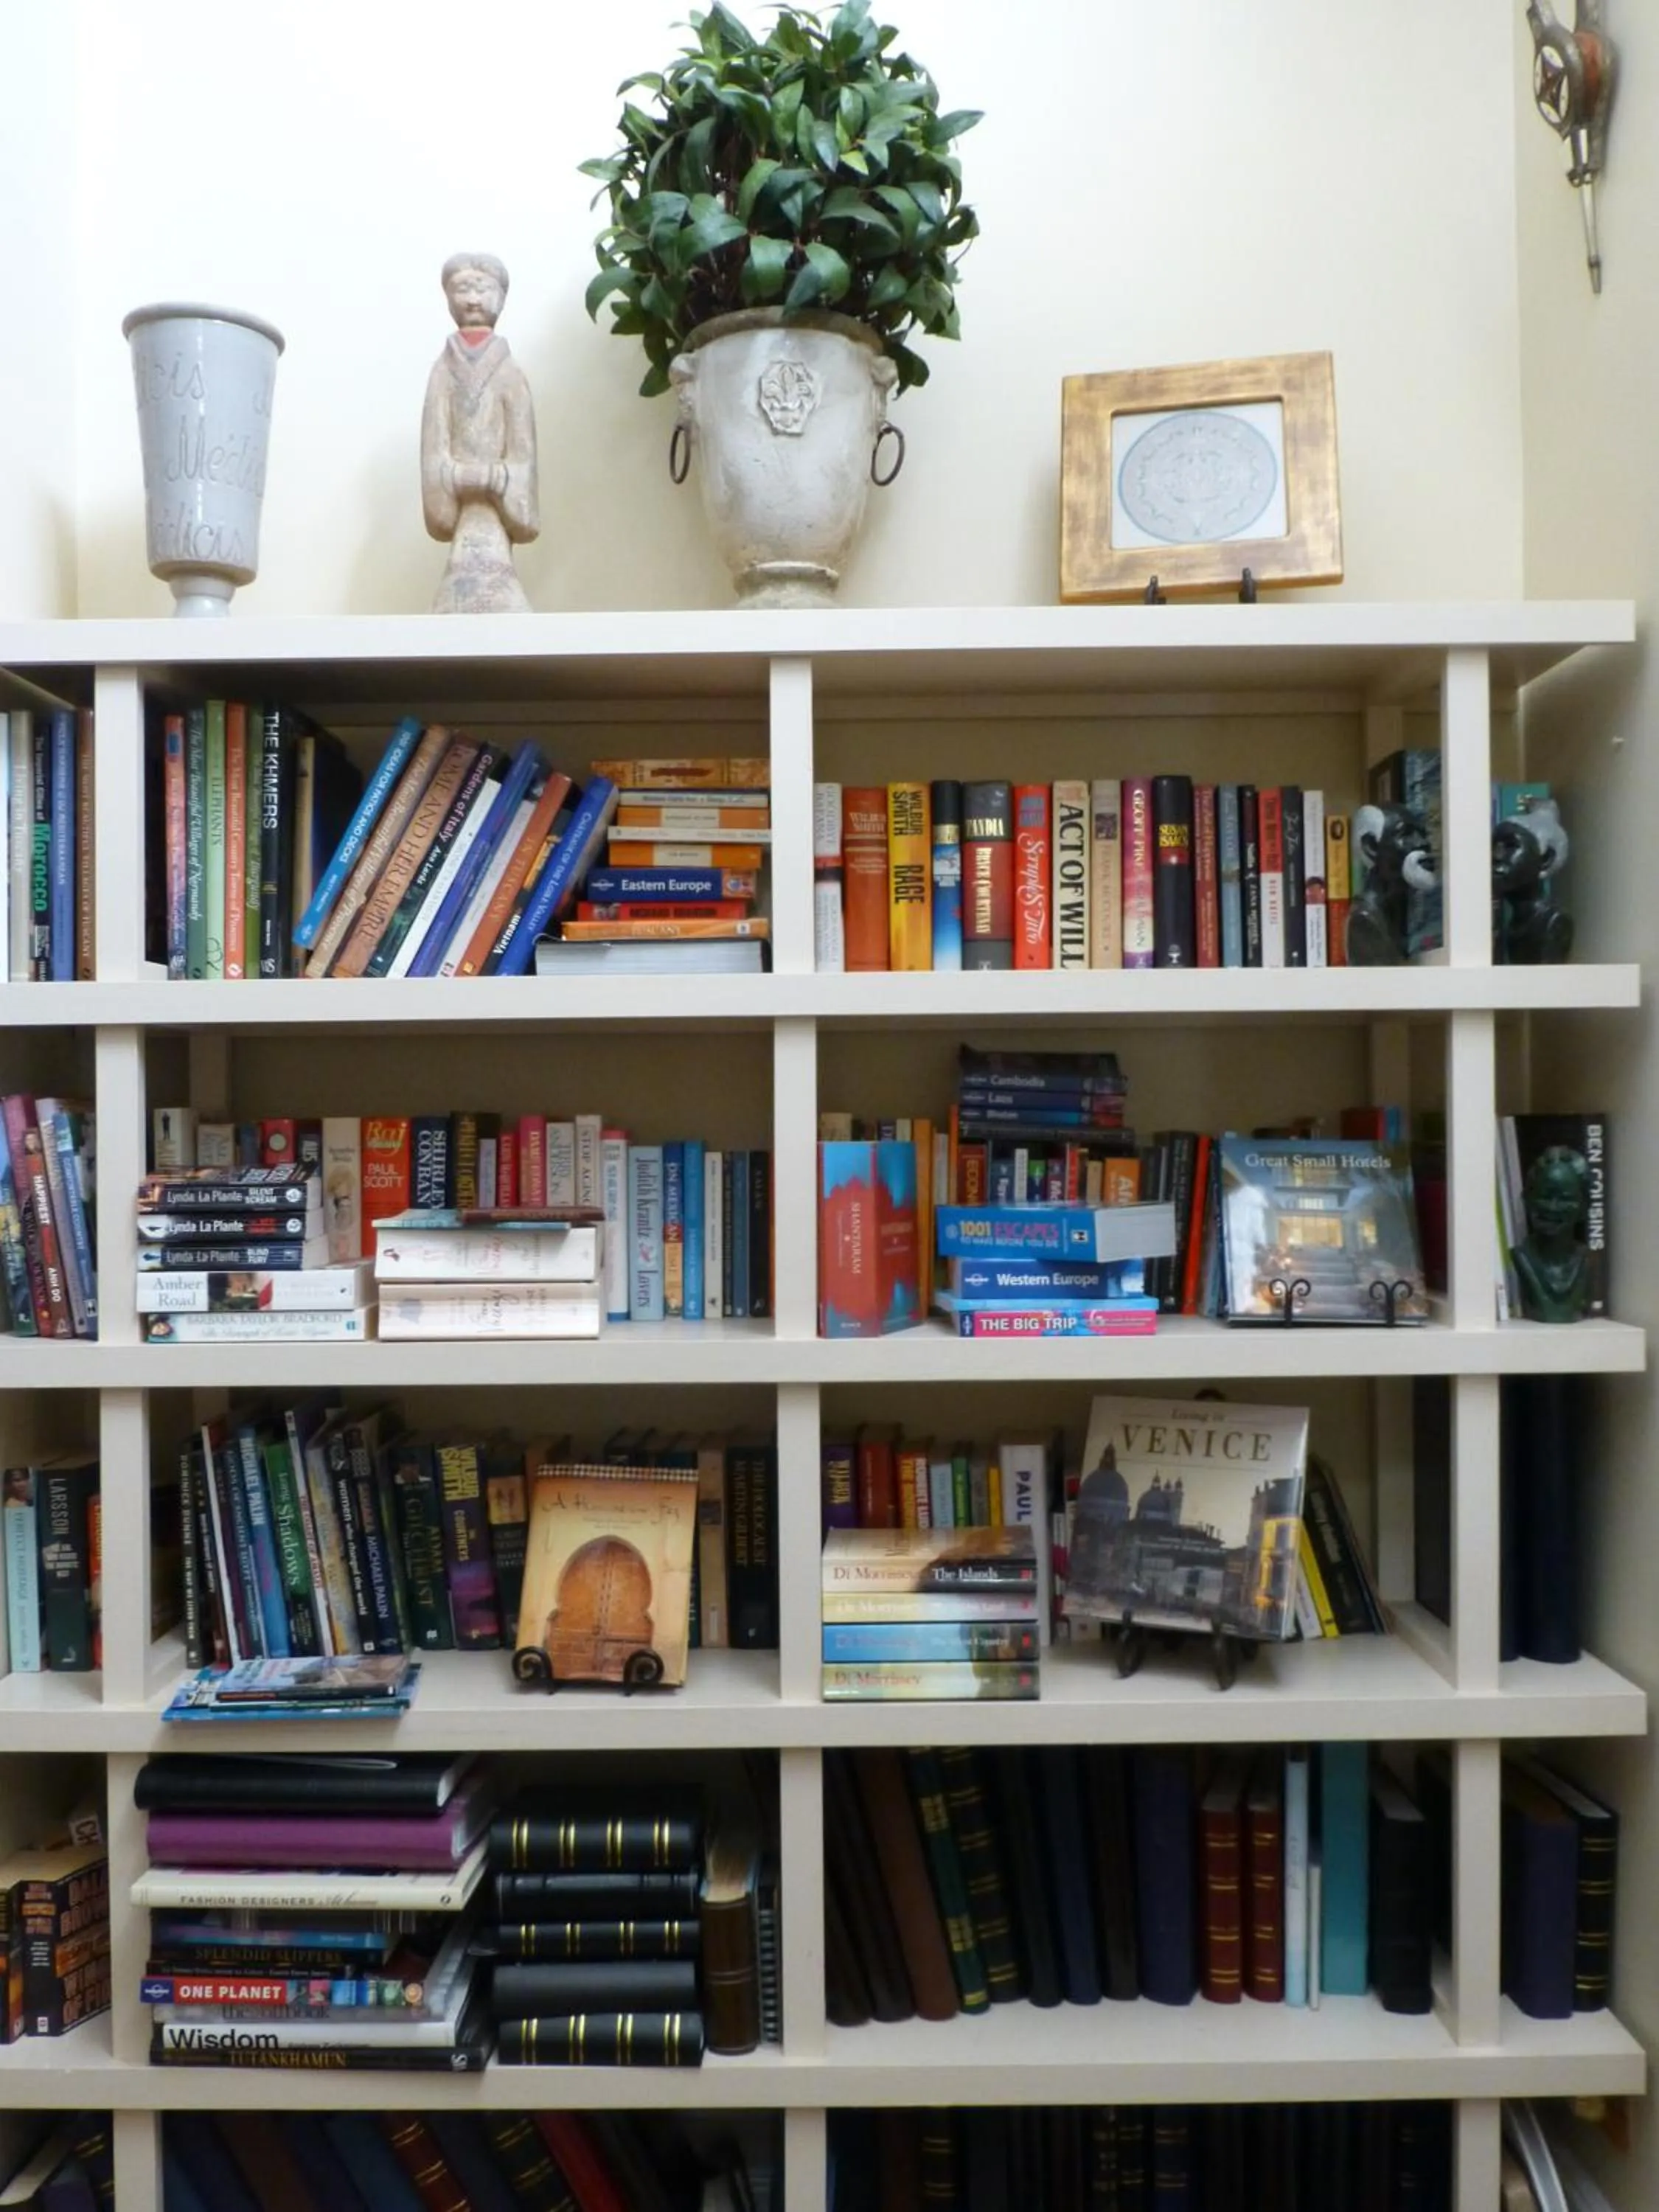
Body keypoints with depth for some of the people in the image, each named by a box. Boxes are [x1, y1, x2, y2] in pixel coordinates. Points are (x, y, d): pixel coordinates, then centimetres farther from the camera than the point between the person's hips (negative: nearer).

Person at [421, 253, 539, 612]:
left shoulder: (507, 371, 9)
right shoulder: (446, 368, 12)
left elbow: (520, 453, 3)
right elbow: (436, 451, 5)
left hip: (496, 500, -1)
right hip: (460, 500, 1)